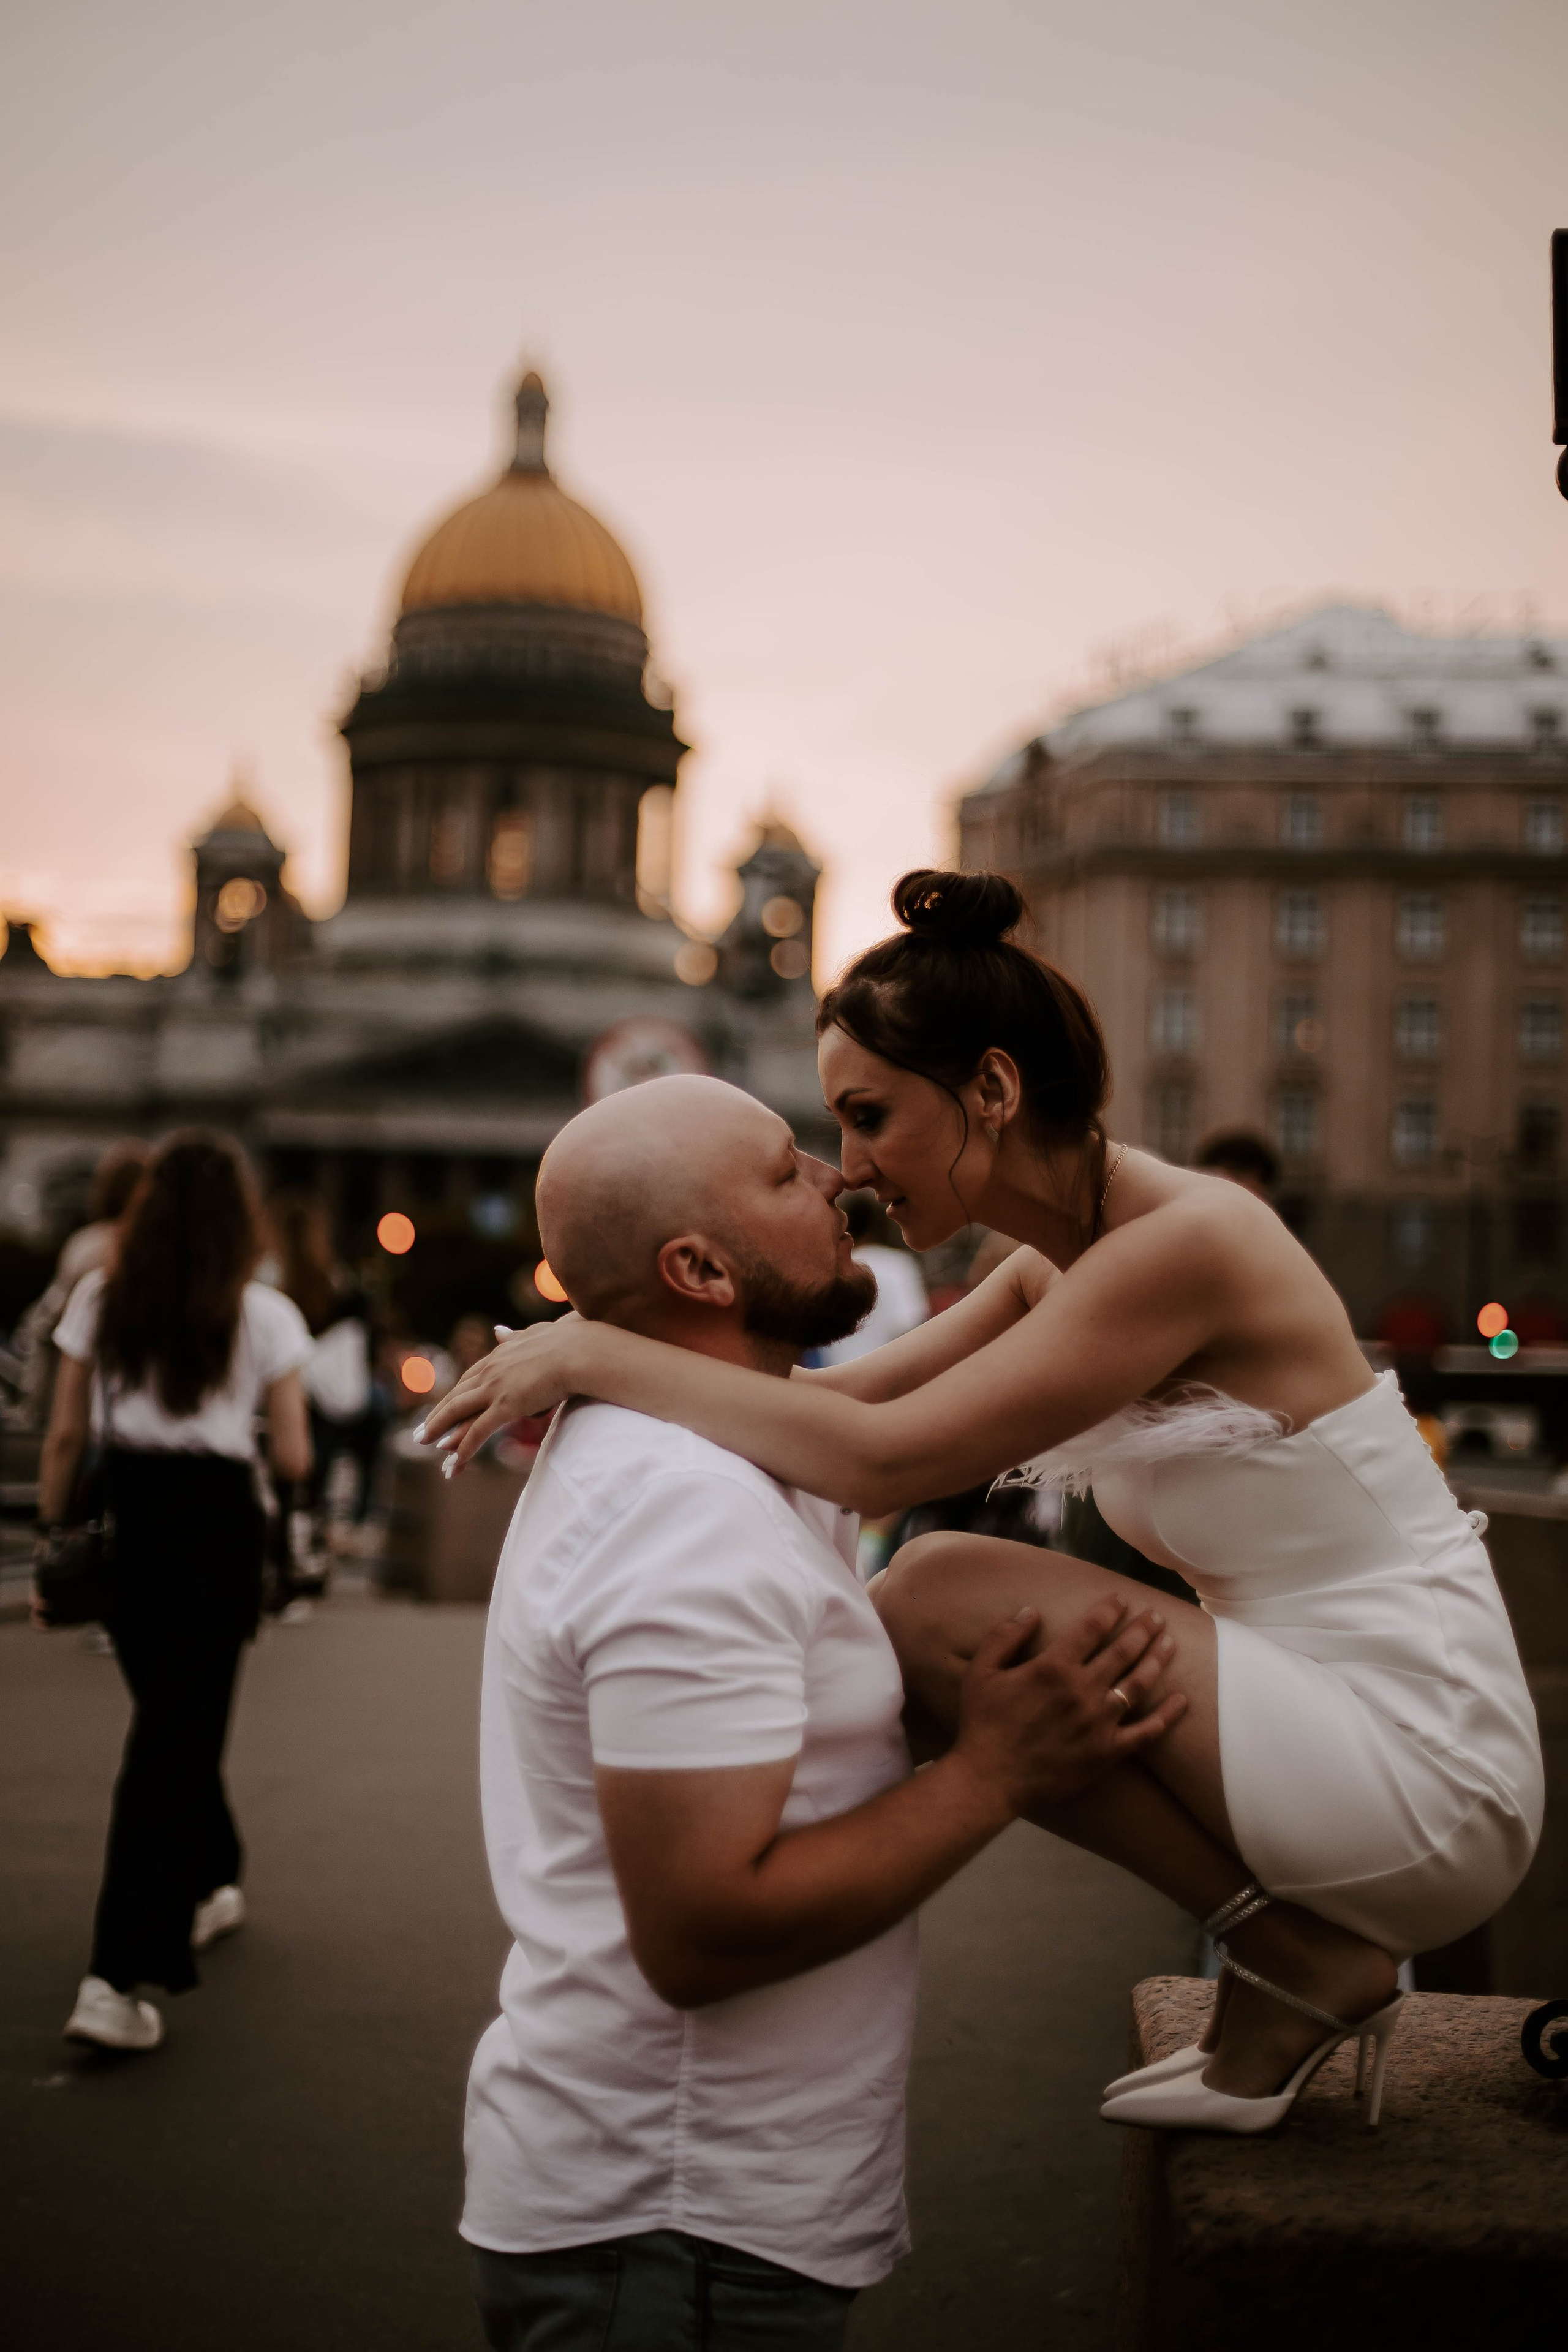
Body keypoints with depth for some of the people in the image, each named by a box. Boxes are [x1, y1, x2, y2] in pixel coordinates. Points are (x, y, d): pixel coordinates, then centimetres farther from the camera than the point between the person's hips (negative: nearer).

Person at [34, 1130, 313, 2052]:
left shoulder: (101, 1300, 1)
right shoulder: (264, 1315, -7)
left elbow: (66, 1435, 3)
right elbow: (293, 1459, -6)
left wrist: (52, 1534, 12)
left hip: (121, 1515, 4)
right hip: (214, 1522, -4)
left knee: (170, 1721, 23)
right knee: (178, 1737, -1)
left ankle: (209, 1884, 43)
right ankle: (116, 1980, -8)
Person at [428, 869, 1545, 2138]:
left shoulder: (1184, 1239, -22)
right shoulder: (1060, 1264, 7)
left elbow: (882, 1456, -29)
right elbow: (852, 1391, 7)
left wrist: (594, 1353, -22)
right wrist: (594, 1386, -4)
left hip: (1424, 1772, -9)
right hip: (1340, 1726, 9)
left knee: (939, 1599, -19)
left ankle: (1298, 1953, -4)